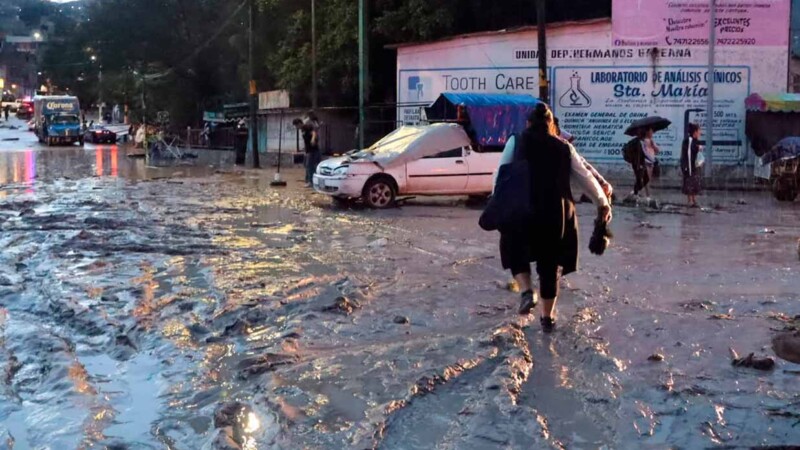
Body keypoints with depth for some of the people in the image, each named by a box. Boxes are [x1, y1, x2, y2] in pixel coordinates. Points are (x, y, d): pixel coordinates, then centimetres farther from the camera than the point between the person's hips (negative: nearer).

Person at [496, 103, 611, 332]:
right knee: (550, 264, 14)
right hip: (556, 213, 2)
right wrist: (602, 203, 26)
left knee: (516, 252, 22)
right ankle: (548, 317, 20)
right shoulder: (564, 148, 10)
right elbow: (586, 177, 15)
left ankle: (526, 291, -3)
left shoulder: (516, 142, 5)